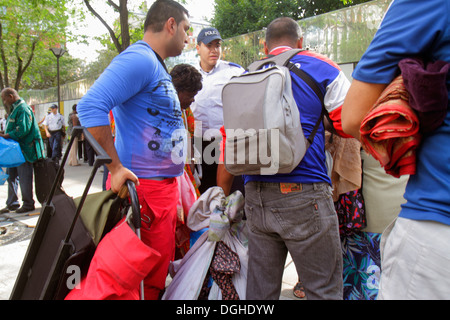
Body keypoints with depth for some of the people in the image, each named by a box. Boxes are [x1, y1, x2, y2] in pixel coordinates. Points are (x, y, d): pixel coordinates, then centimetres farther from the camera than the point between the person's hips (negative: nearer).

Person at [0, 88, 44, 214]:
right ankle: (12, 204, 25)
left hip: (25, 149, -10)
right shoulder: (14, 109, 17)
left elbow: (23, 130, -24)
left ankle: (28, 204, 10)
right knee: (11, 175, 15)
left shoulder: (23, 109, -14)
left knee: (24, 177, -2)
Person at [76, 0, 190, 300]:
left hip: (165, 184, 9)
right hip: (145, 186, -9)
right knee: (149, 278, 1)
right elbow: (91, 106, -24)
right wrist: (115, 167, -22)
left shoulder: (157, 66, 19)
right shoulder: (139, 59, -13)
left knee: (162, 267, 17)